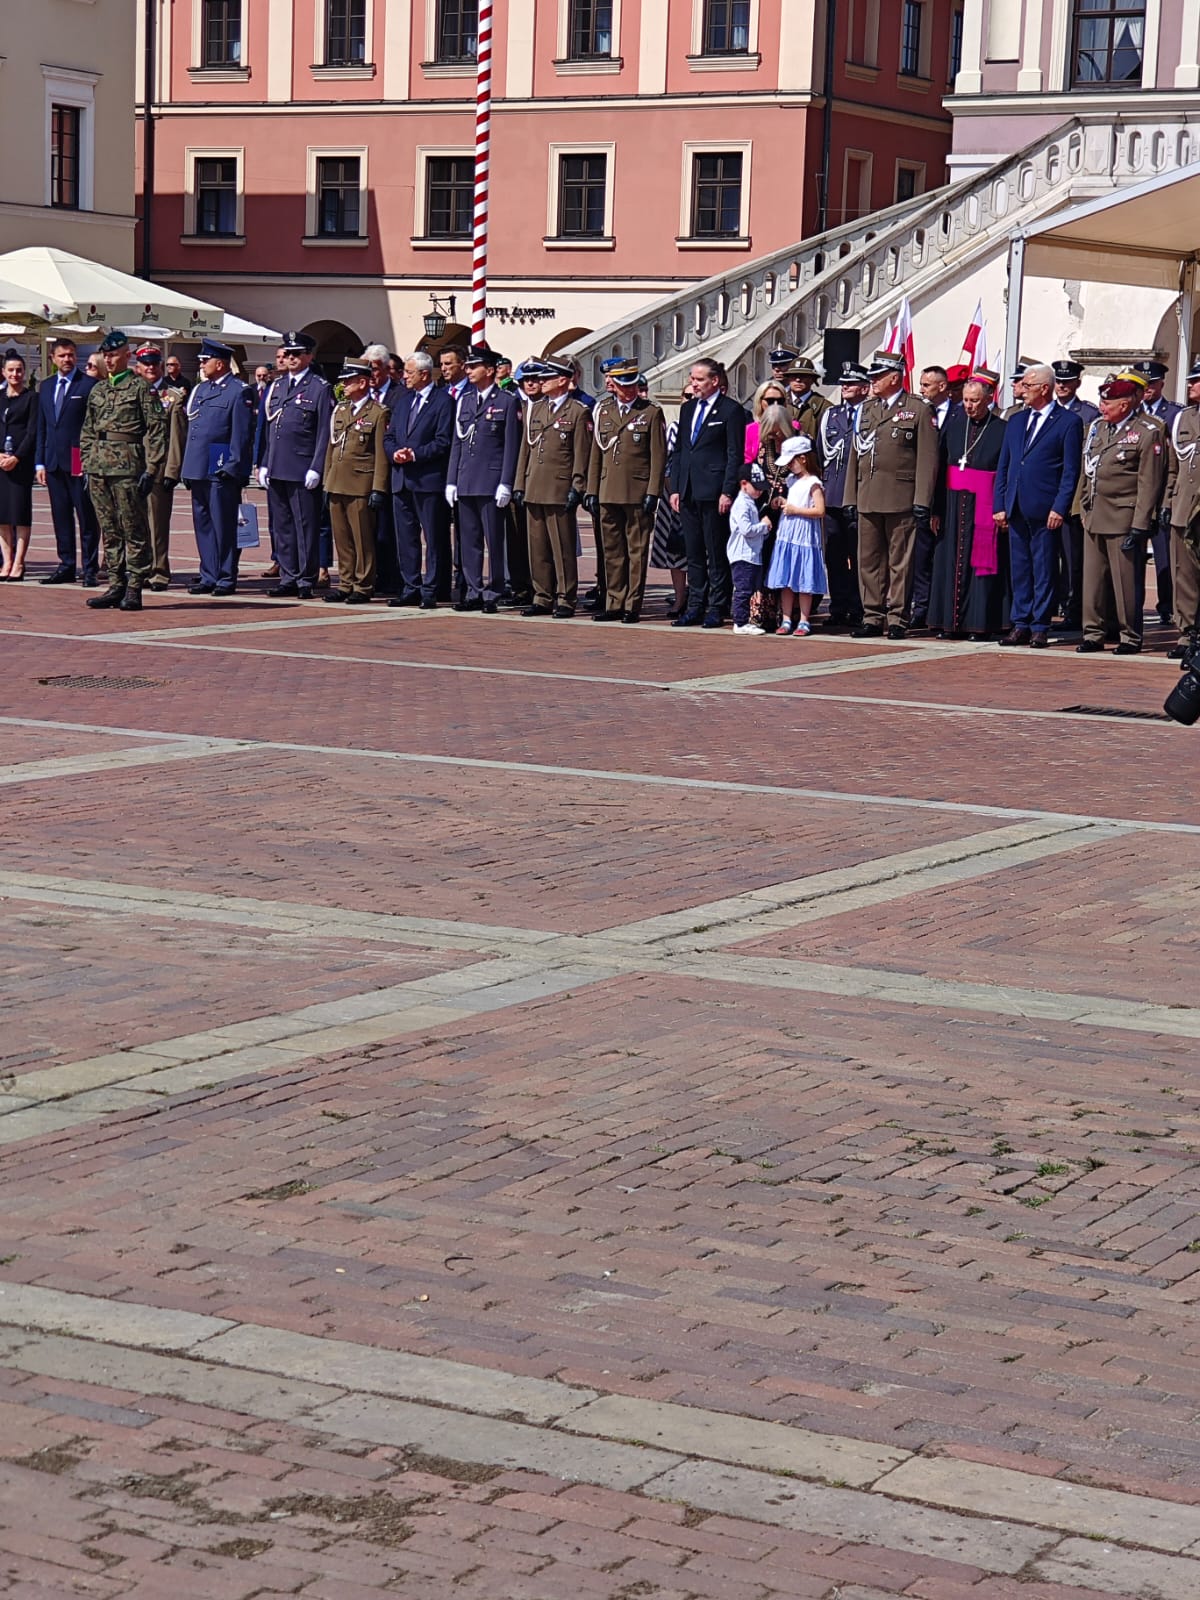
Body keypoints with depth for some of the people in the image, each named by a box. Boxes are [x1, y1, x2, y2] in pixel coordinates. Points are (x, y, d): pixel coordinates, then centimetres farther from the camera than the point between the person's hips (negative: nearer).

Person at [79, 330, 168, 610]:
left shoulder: (141, 387, -2)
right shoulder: (97, 391, 17)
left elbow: (156, 429, -6)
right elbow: (87, 432, 21)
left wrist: (151, 469, -11)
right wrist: (87, 465, 12)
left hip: (127, 468, -6)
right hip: (99, 469, 6)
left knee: (134, 529, -3)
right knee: (109, 530, 8)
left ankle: (134, 589, -1)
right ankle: (116, 584, 13)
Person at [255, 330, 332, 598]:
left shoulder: (320, 388, -2)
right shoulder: (275, 387, 16)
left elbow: (324, 432, -6)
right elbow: (266, 428, 18)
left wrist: (316, 468, -12)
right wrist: (263, 464, 11)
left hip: (303, 472, -6)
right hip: (276, 470, 6)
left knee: (305, 526, -2)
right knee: (281, 525, 9)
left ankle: (306, 580, 3)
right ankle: (288, 578, 15)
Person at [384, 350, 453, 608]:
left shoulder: (443, 401, -5)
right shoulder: (403, 401, 18)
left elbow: (443, 441, -12)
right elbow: (389, 436, 18)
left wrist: (415, 455, -17)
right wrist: (394, 453, -2)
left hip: (429, 480, -7)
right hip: (401, 479, 7)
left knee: (434, 539, -2)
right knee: (405, 537, 9)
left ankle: (430, 591, 0)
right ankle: (410, 588, 15)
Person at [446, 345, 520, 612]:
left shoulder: (507, 402, -1)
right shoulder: (464, 401, 15)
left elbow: (511, 446, -5)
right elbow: (457, 443, 17)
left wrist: (505, 484, -11)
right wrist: (451, 481, 10)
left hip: (491, 483, -6)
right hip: (466, 484, 6)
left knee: (494, 541, -2)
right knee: (469, 540, 7)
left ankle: (492, 593, 2)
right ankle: (473, 592, 13)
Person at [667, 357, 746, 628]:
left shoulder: (731, 410, -5)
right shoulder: (688, 408, 16)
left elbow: (735, 454, -8)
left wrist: (727, 492, -14)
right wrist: (675, 488, 11)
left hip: (714, 493, -7)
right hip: (688, 492, 7)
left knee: (716, 554, -1)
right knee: (694, 553, 10)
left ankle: (716, 608, 4)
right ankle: (695, 607, 15)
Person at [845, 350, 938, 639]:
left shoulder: (918, 409, -1)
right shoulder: (866, 409, 17)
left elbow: (927, 458, -5)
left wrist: (922, 500, -12)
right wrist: (850, 497, 12)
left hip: (901, 499, -6)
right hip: (867, 498, 6)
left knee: (900, 561, -1)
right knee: (869, 560, 6)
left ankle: (897, 619, 4)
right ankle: (873, 617, 12)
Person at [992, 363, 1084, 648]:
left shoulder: (1068, 422, -2)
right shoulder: (1015, 421, 16)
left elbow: (1071, 470, -6)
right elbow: (1003, 466, 16)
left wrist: (1060, 508, -13)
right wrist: (999, 505, 8)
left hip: (1045, 510, -6)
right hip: (1016, 508, 6)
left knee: (1044, 571, 0)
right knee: (1019, 569, 8)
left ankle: (1040, 627, 4)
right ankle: (1021, 625, 14)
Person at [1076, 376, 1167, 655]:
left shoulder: (1148, 433, -8)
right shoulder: (1097, 428, 14)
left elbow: (1149, 485, -11)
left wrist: (1139, 527, -15)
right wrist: (1086, 508, 14)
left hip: (1123, 519, -7)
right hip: (1094, 517, 7)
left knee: (1125, 580, -1)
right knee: (1092, 577, 8)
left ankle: (1131, 637, 9)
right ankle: (1093, 633, 15)